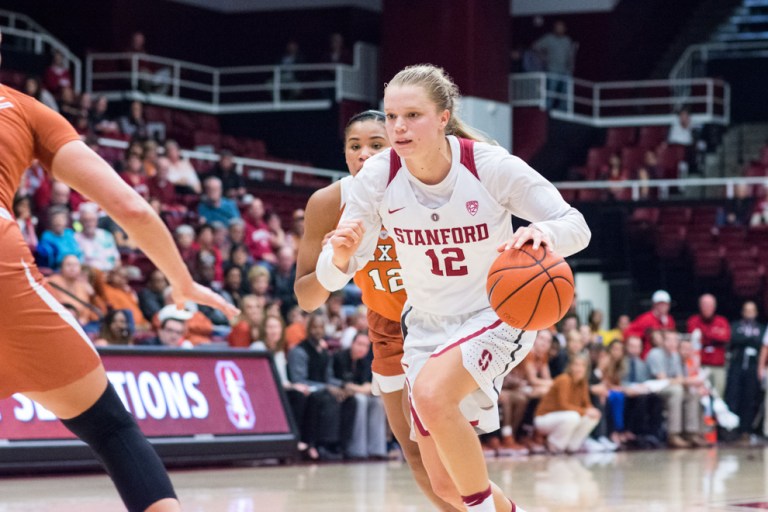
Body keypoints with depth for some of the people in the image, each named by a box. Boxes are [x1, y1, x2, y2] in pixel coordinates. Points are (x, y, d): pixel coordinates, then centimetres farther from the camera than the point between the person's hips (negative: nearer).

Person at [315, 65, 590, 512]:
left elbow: (576, 227, -17)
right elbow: (330, 278, -12)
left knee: (432, 393, -34)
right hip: (428, 325, 4)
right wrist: (342, 255, -36)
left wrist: (541, 232, -40)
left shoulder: (492, 166, -22)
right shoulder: (379, 176, -15)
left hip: (496, 314, -4)